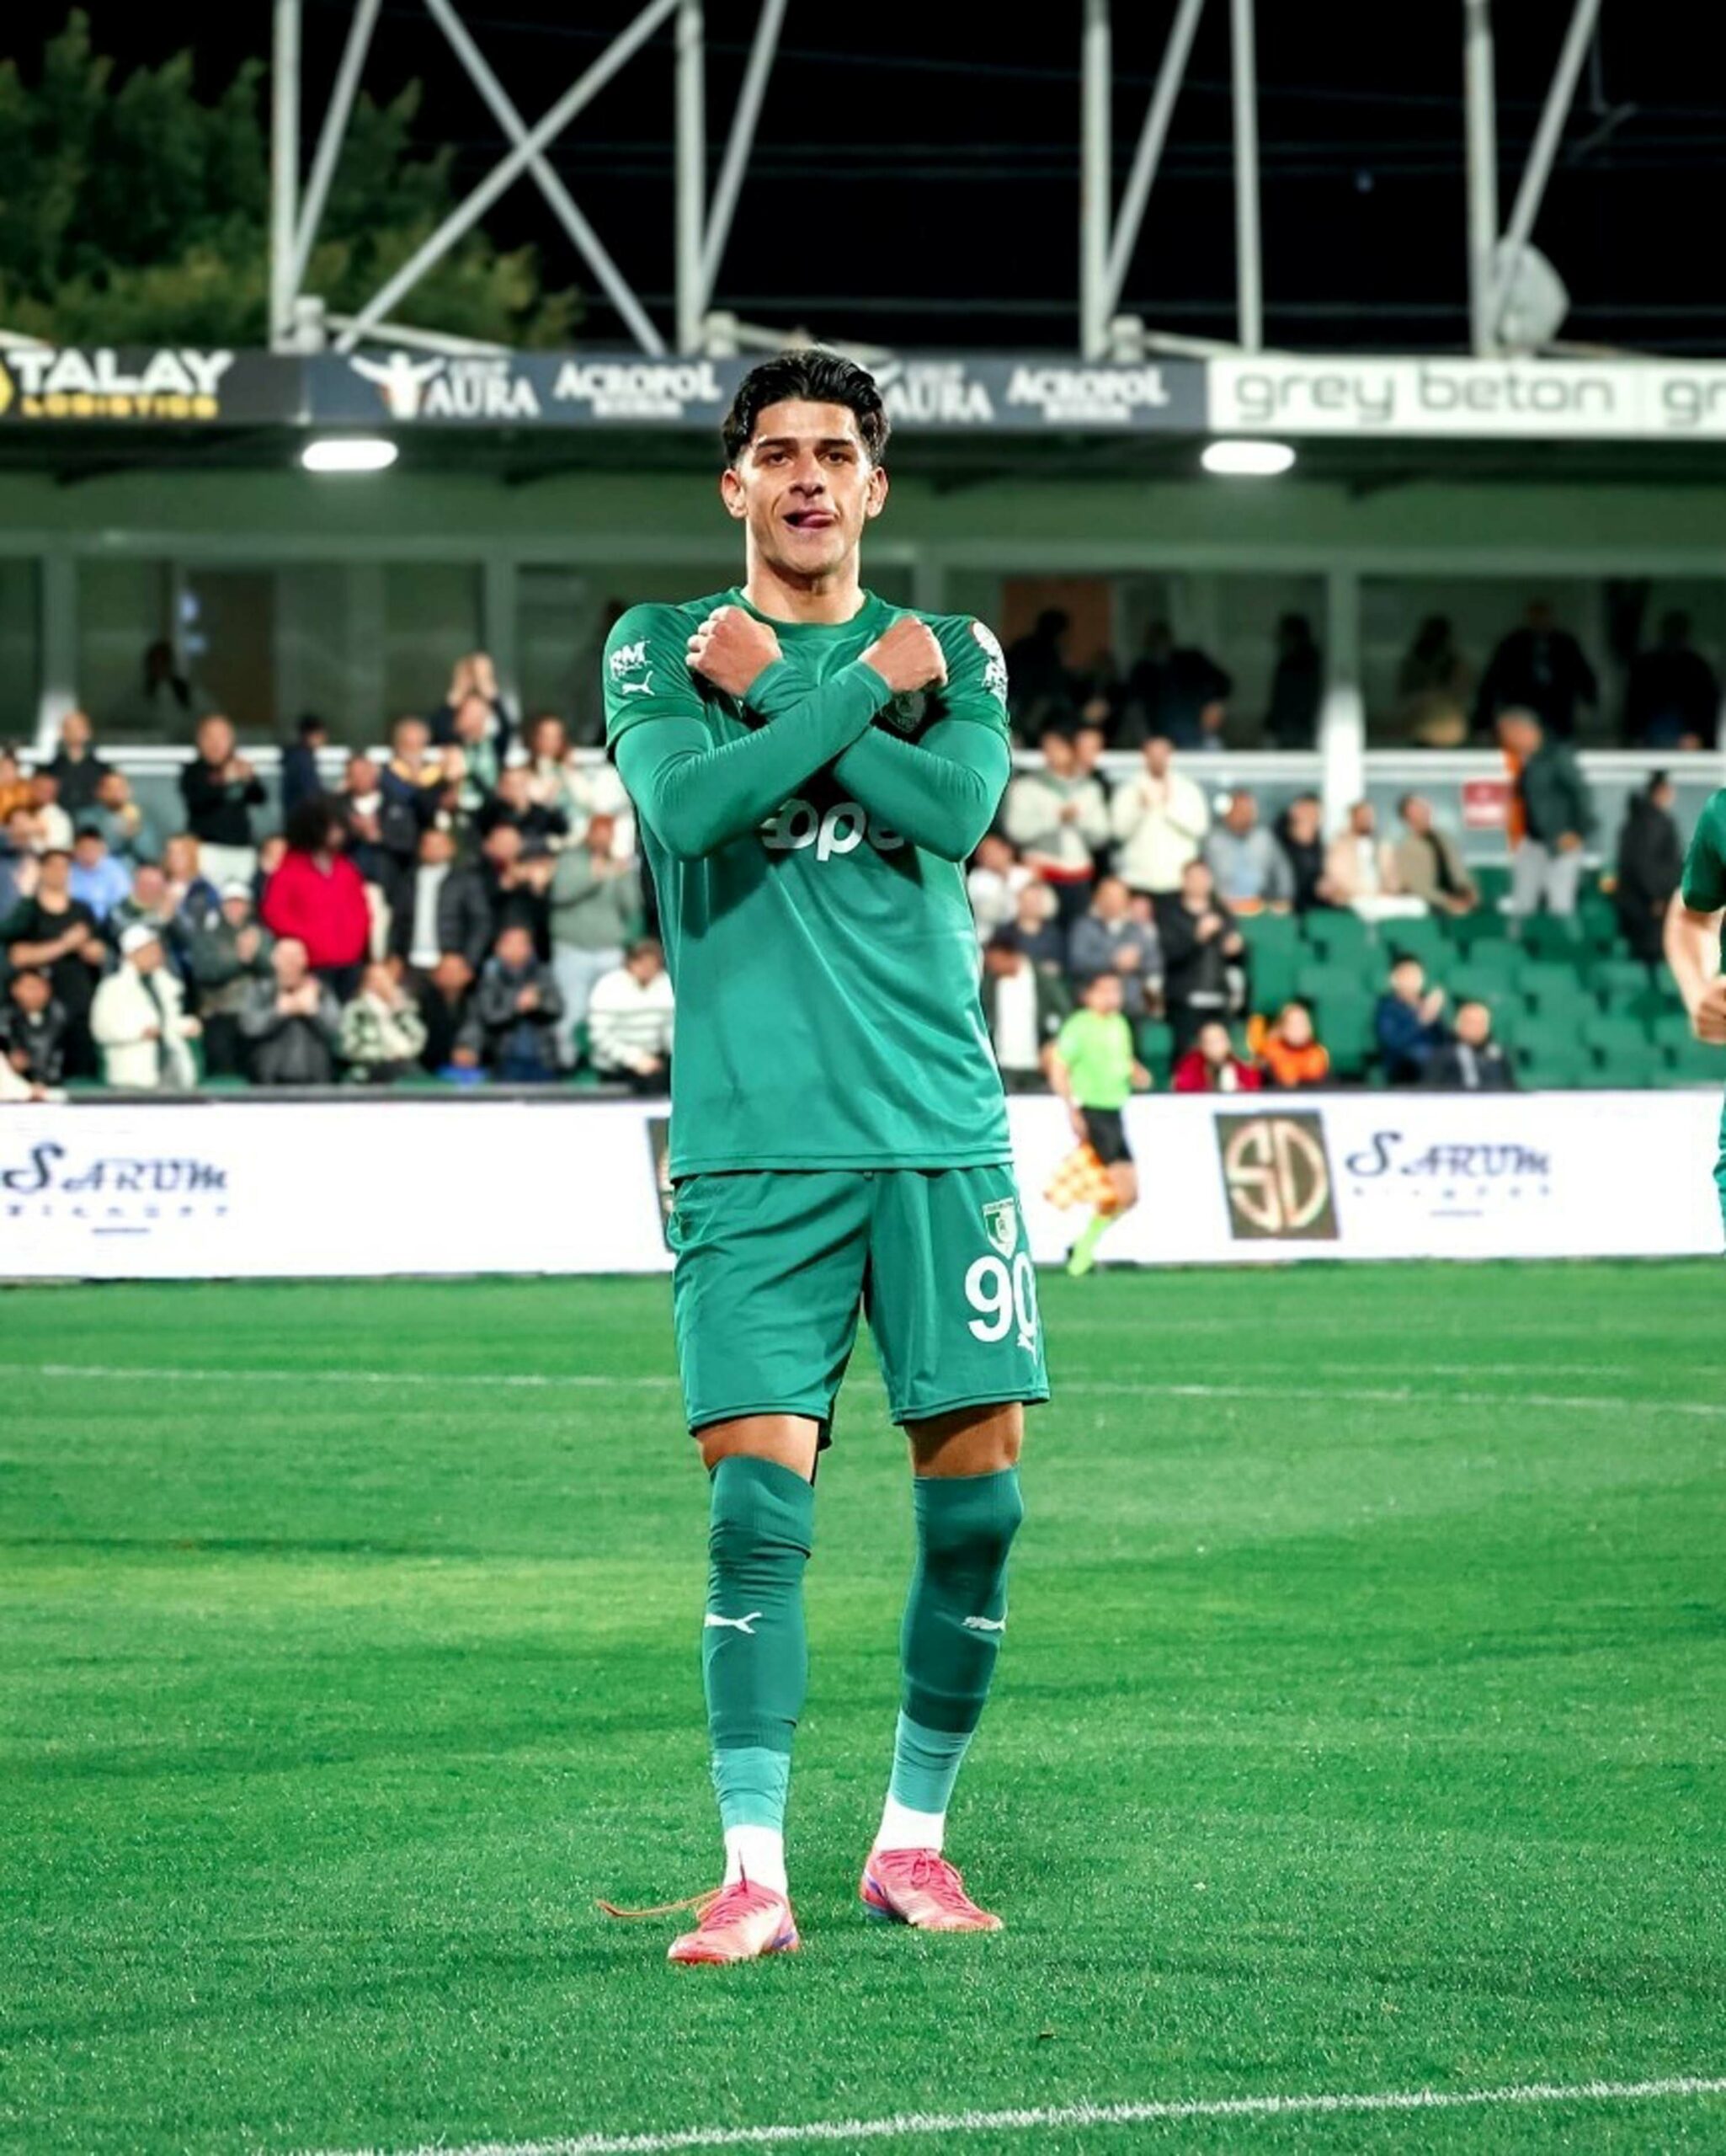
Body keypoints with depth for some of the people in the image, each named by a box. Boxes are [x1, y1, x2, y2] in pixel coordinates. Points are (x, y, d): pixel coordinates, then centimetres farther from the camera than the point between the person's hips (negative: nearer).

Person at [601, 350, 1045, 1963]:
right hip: (752, 1145, -2)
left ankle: (912, 1838, 14)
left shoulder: (951, 654, 13)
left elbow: (955, 806, -8)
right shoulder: (660, 649, 8)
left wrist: (771, 690, -6)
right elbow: (685, 807, -12)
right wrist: (862, 685, -9)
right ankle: (754, 1872, -5)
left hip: (939, 1132, 2)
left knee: (974, 1497, 0)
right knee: (758, 1502, -9)